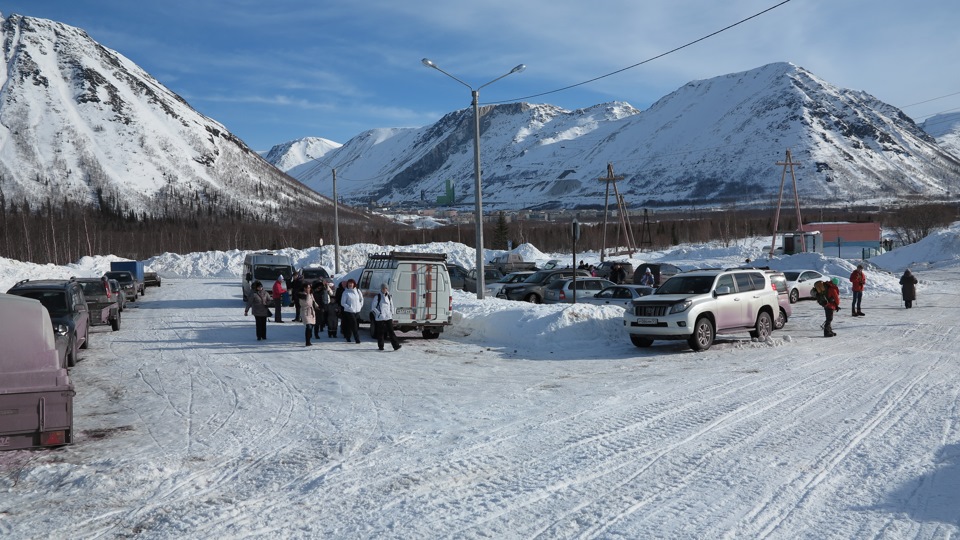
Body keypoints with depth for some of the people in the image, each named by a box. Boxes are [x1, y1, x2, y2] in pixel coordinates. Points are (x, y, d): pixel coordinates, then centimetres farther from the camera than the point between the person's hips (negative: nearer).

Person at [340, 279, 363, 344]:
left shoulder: (357, 291, 8)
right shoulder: (345, 292, -3)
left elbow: (361, 299, 21)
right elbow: (342, 303, -3)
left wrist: (360, 306, 9)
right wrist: (349, 307, -13)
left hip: (357, 311, 4)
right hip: (349, 311, -4)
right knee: (354, 325, -11)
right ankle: (357, 339, -11)